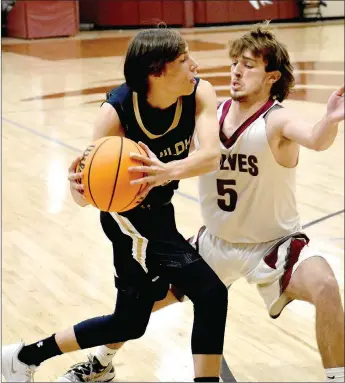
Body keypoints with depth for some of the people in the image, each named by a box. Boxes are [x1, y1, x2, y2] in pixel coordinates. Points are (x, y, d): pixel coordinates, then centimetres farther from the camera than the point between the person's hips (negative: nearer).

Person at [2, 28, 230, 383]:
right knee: (210, 293, -19)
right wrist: (79, 185, -51)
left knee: (130, 320, 18)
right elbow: (85, 196, -27)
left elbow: (211, 154, -35)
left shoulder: (199, 94, -18)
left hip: (156, 210, 6)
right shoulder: (117, 111, -27)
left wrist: (168, 172, -55)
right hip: (129, 215, -6)